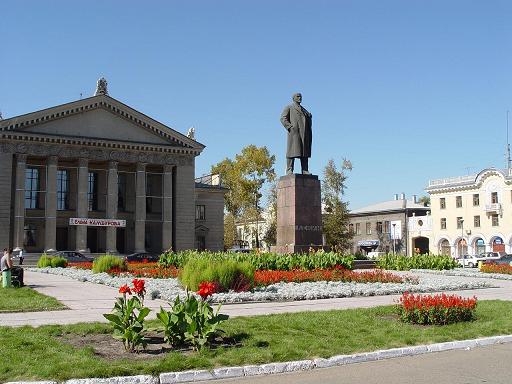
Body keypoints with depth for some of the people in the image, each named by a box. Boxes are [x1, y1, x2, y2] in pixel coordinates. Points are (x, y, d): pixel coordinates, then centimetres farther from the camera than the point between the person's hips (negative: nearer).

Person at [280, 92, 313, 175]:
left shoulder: (304, 109, 30)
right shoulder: (289, 107, 14)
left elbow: (309, 117, 28)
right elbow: (283, 118, 1)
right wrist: (290, 127, -12)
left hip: (305, 133, 5)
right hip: (294, 132, -5)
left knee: (305, 151, -1)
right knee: (292, 151, -10)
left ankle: (305, 170, -2)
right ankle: (289, 170, -11)